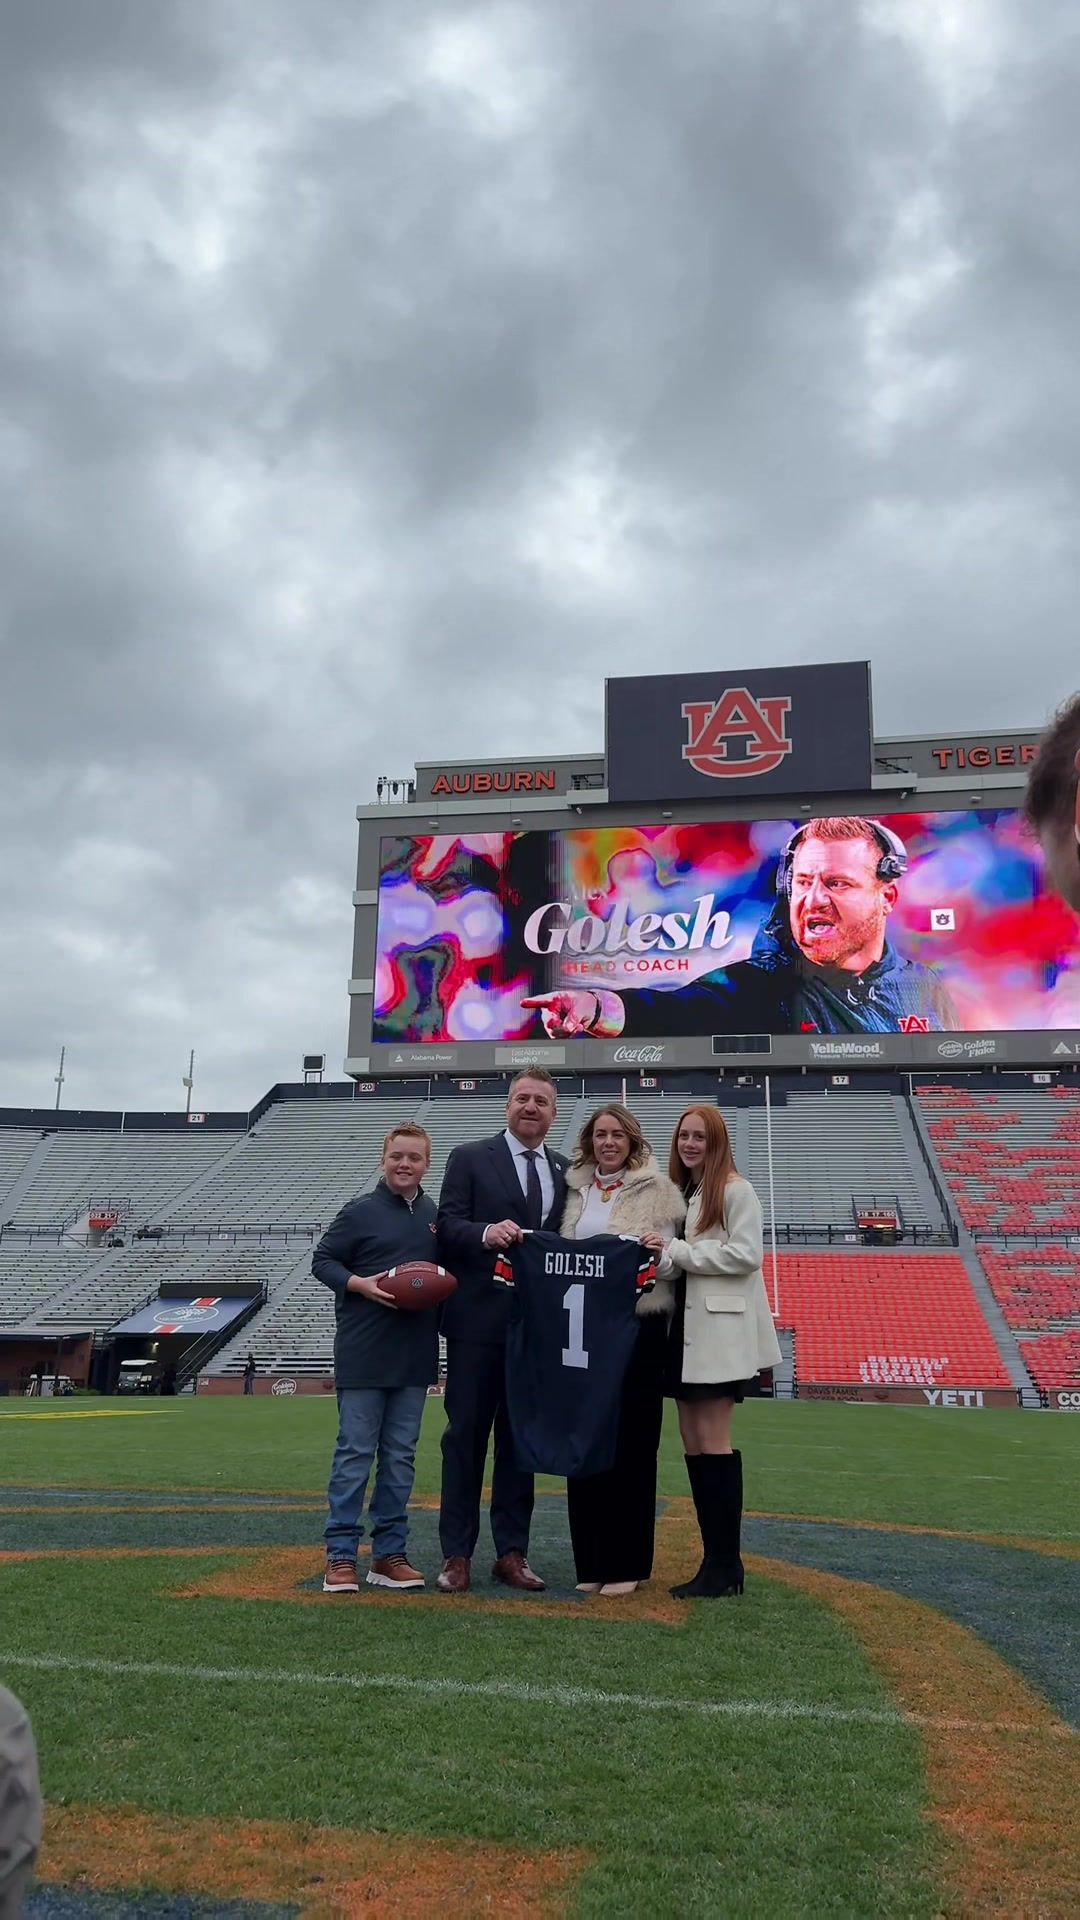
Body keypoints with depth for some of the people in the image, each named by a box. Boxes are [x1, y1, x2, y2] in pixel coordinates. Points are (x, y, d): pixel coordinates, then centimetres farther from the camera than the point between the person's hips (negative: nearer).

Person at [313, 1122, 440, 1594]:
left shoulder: (437, 1217, 9)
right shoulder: (360, 1211, -5)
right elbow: (322, 1260, -2)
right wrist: (359, 1283, -17)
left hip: (415, 1357, 5)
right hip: (363, 1354, -5)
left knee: (400, 1456, 10)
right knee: (355, 1453, 1)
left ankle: (389, 1554, 19)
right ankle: (341, 1555, 9)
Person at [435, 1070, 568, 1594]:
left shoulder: (564, 1172, 12)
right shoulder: (469, 1159, 1)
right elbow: (448, 1226, -7)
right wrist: (486, 1233, -26)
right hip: (478, 1320, -4)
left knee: (521, 1438, 10)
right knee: (466, 1435, 3)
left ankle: (512, 1552, 20)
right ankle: (457, 1555, 11)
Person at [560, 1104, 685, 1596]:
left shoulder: (657, 1189, 0)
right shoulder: (575, 1188, 12)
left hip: (636, 1327, -4)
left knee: (630, 1443, 1)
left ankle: (626, 1563, 11)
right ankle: (590, 1560, 18)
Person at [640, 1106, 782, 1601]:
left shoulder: (735, 1190, -6)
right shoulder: (677, 1193, 15)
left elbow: (746, 1255, -15)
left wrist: (676, 1251, -14)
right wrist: (662, 1256, -4)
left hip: (719, 1332, -8)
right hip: (685, 1328, 8)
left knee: (713, 1444, -5)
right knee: (693, 1445, 8)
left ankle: (725, 1565, 4)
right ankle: (717, 1561, 16)